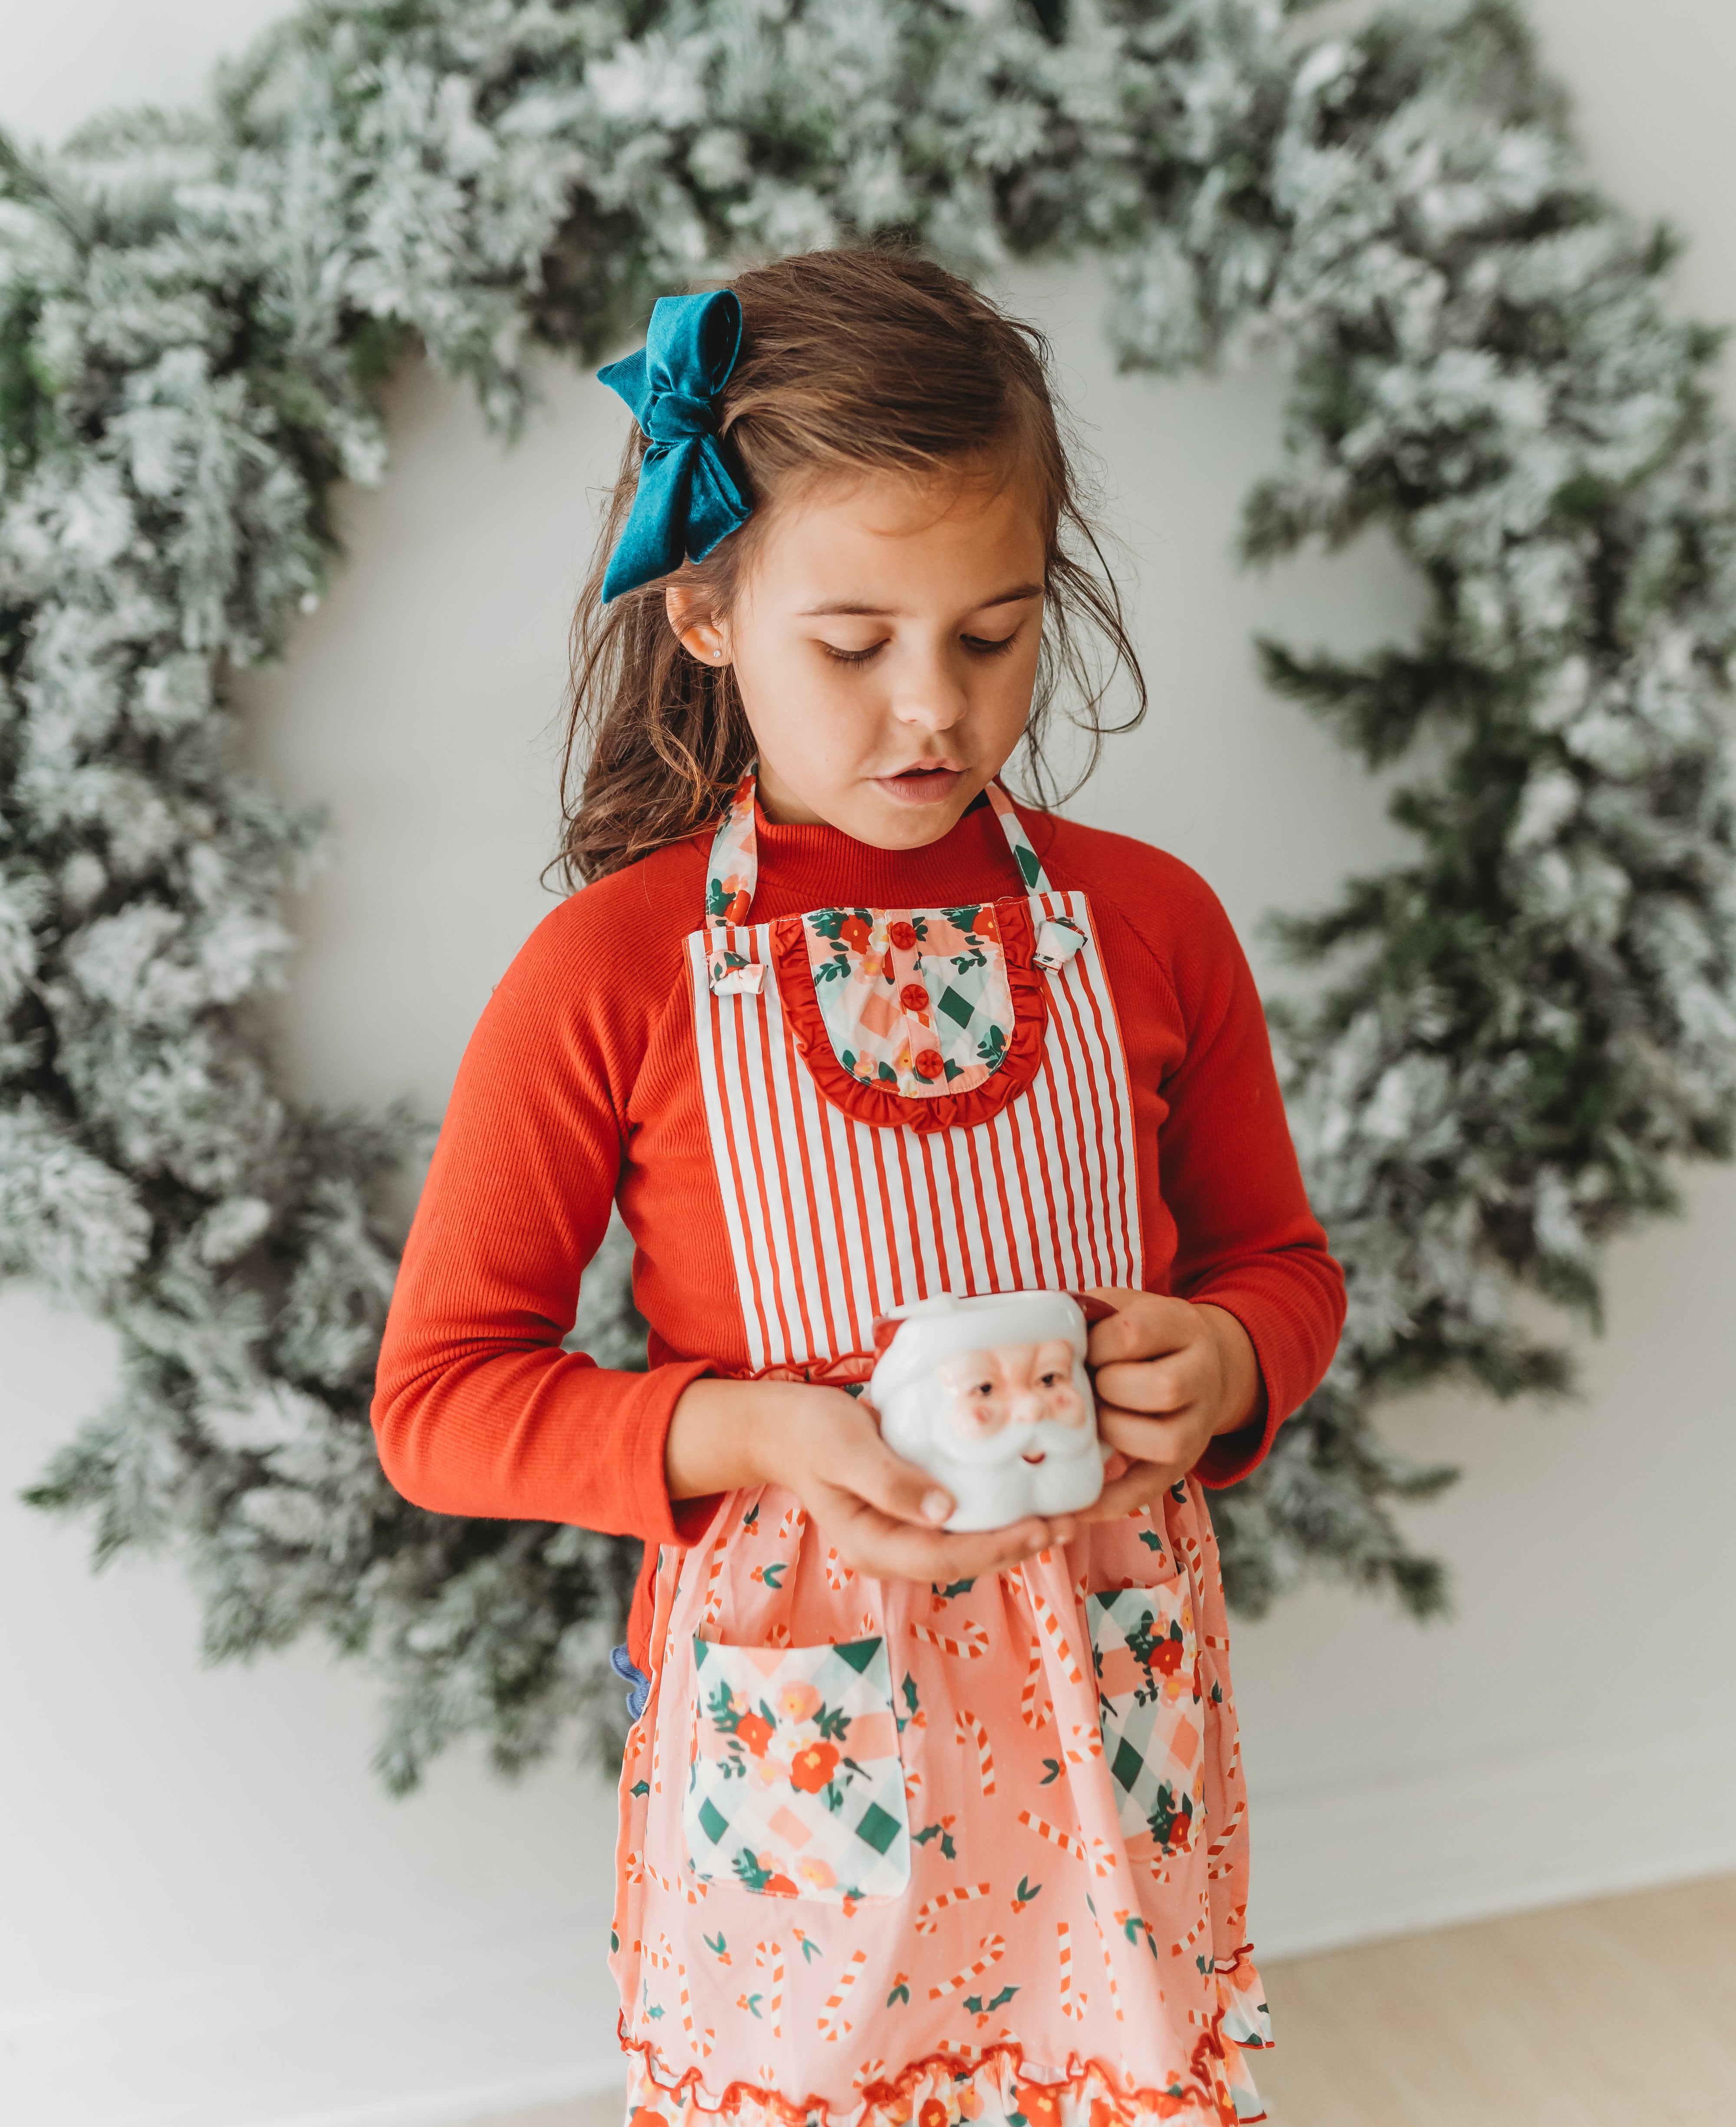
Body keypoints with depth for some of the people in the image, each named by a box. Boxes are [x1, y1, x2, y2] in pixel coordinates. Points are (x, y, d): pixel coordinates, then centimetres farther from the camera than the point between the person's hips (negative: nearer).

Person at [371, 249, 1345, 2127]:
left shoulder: (1147, 923, -3)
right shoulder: (613, 970, -12)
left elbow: (1281, 1260, 10)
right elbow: (438, 1394, -7)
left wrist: (1219, 1361, -13)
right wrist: (754, 1430, -21)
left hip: (1111, 1705, 3)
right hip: (788, 1730, -2)